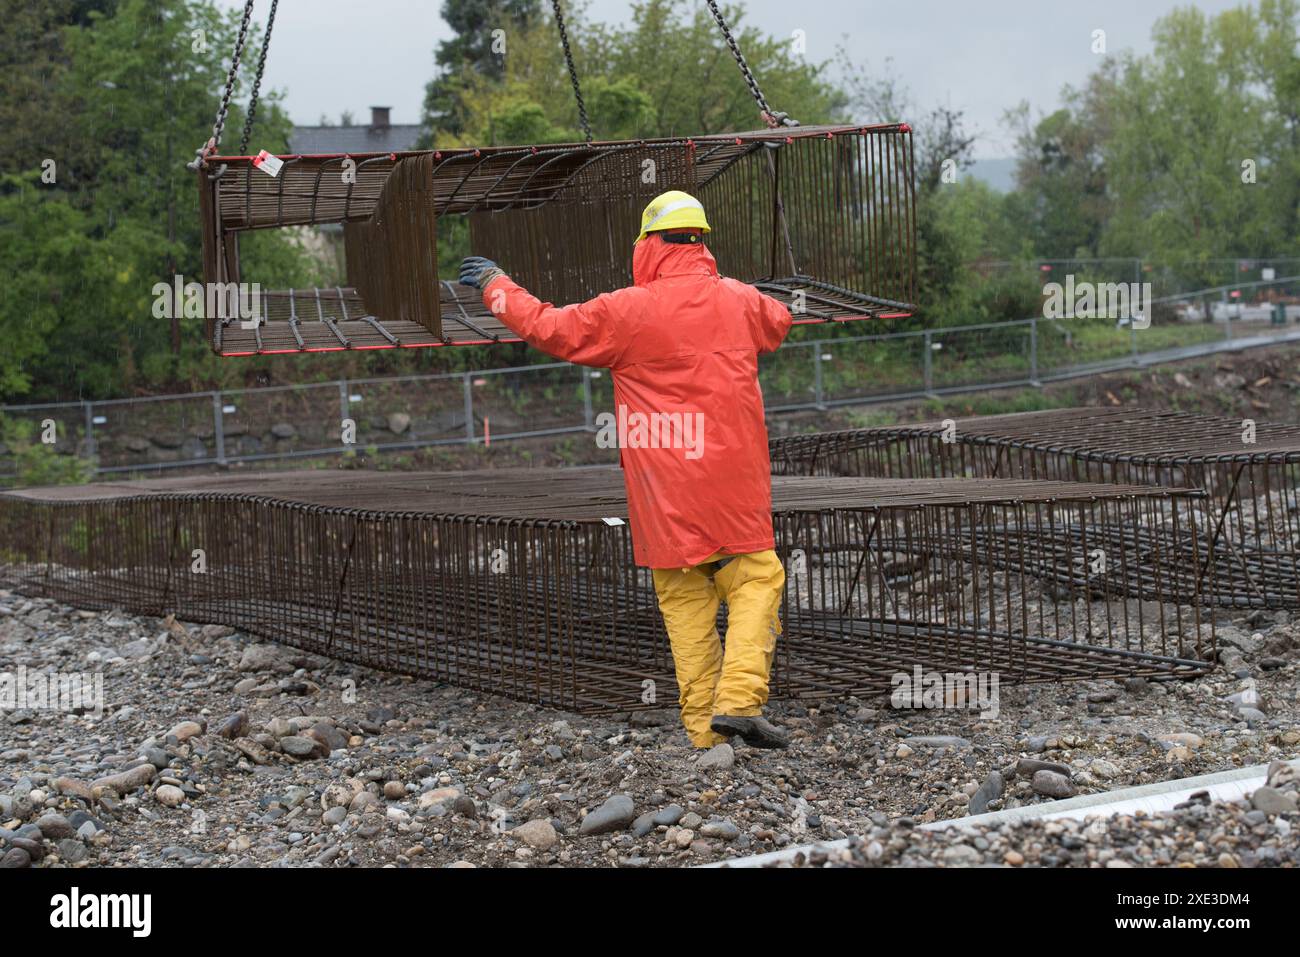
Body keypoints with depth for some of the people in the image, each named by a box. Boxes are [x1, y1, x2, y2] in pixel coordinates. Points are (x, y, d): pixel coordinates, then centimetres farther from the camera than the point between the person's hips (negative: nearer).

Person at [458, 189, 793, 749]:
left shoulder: (628, 311, -6)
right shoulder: (739, 302, 4)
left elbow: (548, 327, 3)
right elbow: (780, 322, 29)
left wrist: (497, 286, 19)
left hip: (663, 492, -1)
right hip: (733, 482, 1)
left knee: (684, 599, 7)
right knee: (754, 579, 7)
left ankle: (703, 726, 7)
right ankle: (739, 698, -9)